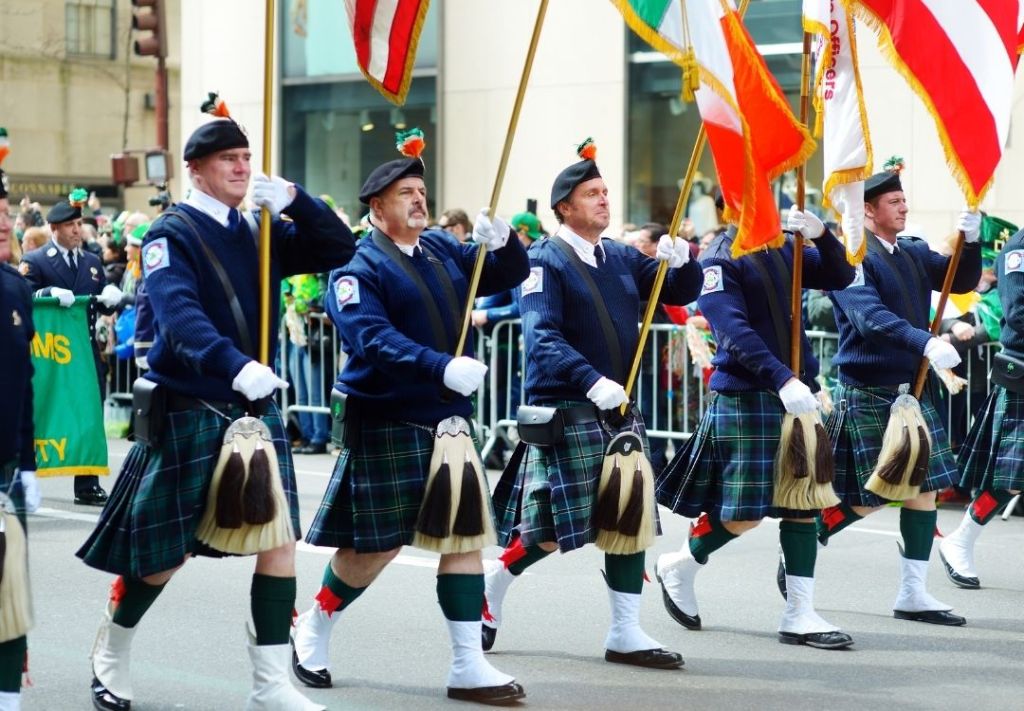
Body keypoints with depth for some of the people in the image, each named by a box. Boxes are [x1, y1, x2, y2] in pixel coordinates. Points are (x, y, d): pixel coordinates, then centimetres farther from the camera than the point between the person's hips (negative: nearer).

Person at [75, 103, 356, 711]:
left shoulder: (261, 232, 10)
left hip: (257, 408, 5)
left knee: (280, 537, -4)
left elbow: (340, 251, 5)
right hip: (189, 409, -5)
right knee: (164, 551, 4)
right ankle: (112, 655, 30)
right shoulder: (172, 234, -9)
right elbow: (179, 314, -26)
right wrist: (236, 366, -42)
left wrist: (295, 200, -10)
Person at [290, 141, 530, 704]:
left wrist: (501, 240, -10)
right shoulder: (358, 267, -12)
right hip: (387, 423, -6)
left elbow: (509, 276, 12)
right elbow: (373, 340, -25)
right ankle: (312, 631, 25)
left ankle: (469, 665, 7)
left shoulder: (443, 251, 9)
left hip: (448, 420, 7)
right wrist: (444, 368, -36)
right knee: (377, 544, 1)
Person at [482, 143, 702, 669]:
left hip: (617, 409, 7)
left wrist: (680, 261, -8)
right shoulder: (546, 262, -9)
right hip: (565, 410, -6)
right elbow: (542, 336, -21)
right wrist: (592, 381, -34)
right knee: (554, 529, -4)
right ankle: (488, 589, 20)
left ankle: (625, 633, 9)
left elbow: (681, 294, 14)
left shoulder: (622, 259, 11)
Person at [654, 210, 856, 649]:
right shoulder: (719, 261, -9)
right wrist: (782, 379, -29)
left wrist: (821, 236, -12)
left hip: (796, 393, 7)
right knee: (745, 512, -3)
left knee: (803, 504, 4)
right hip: (744, 397, -6)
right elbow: (735, 333, -19)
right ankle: (679, 567, 23)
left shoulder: (784, 251, 11)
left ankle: (800, 615, 8)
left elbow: (841, 277, 6)